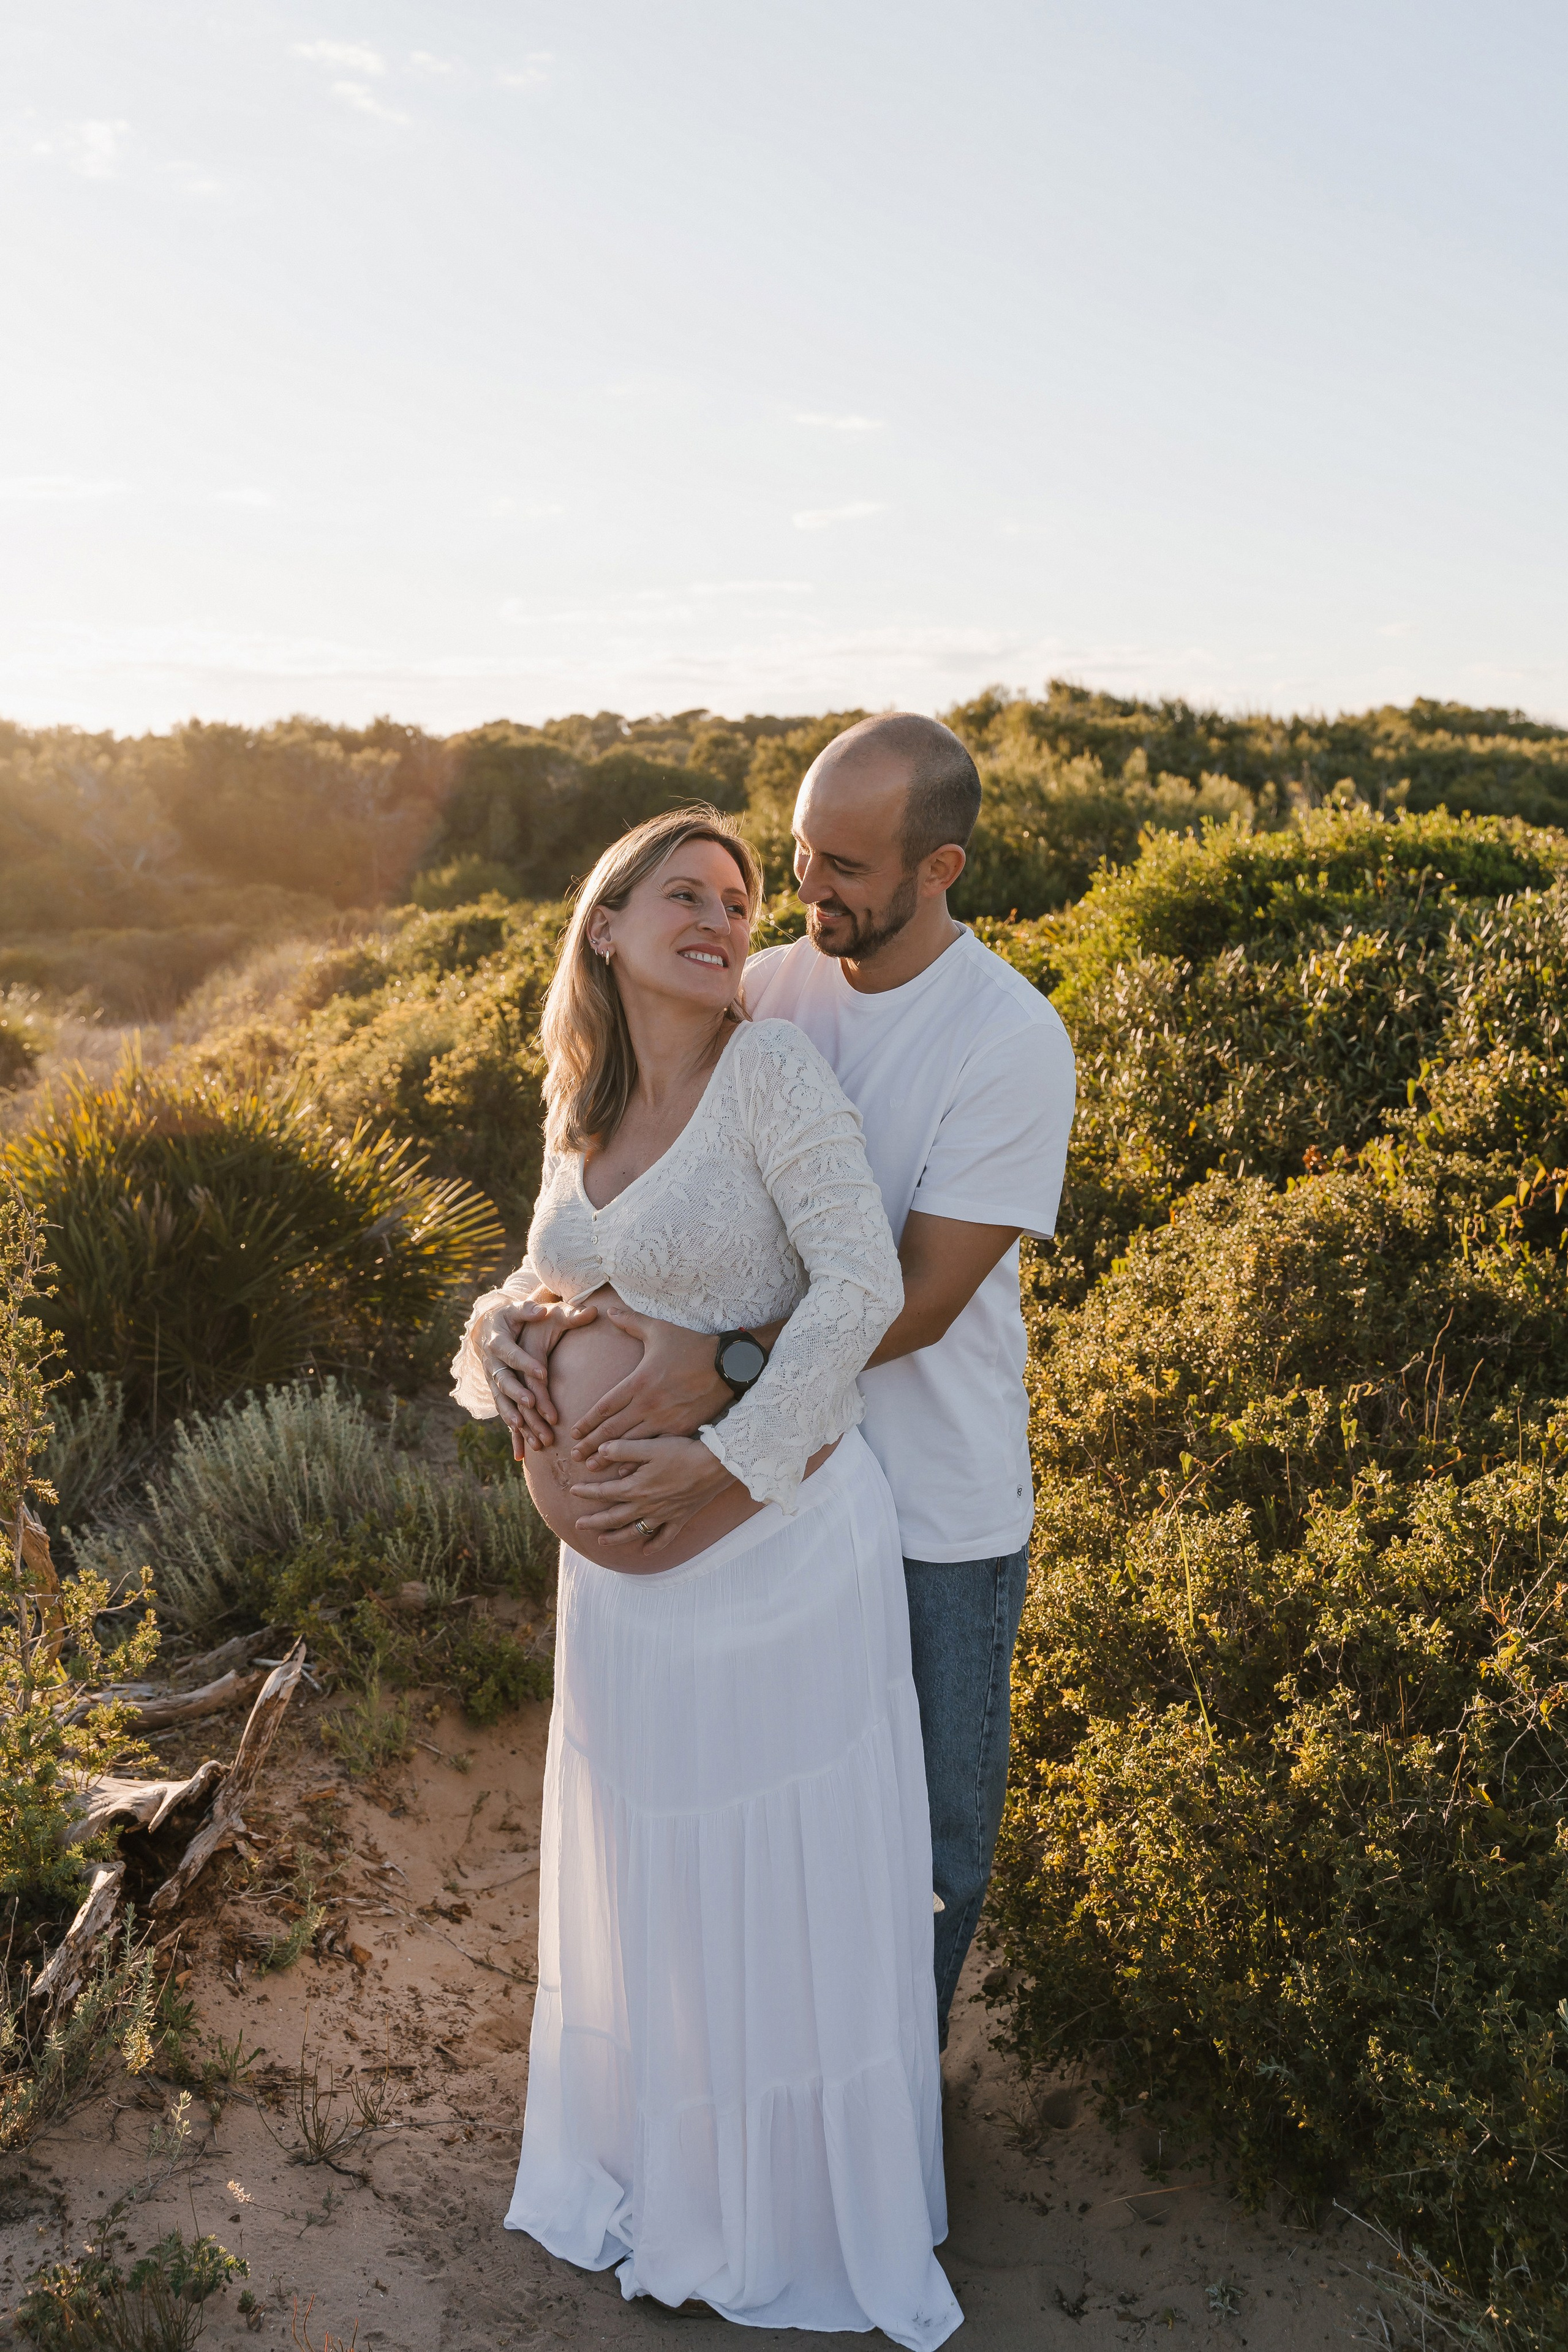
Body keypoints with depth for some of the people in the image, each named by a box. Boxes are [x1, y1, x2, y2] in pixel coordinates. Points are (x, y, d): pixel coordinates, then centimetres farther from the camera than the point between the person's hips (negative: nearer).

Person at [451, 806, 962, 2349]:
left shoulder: (773, 1071, -15)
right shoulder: (581, 1102, 5)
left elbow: (862, 1286, -23)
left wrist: (728, 1461, -22)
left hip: (771, 1530, -6)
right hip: (625, 1556, 6)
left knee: (788, 1875, 11)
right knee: (646, 1858, 23)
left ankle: (803, 2201, 36)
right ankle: (653, 2155, 48)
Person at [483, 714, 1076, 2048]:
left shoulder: (1013, 1042, -19)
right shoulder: (764, 992, -5)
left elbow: (921, 1298, -23)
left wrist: (721, 1362, -34)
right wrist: (527, 1313, -22)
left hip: (942, 1504, -3)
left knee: (937, 1806, 17)